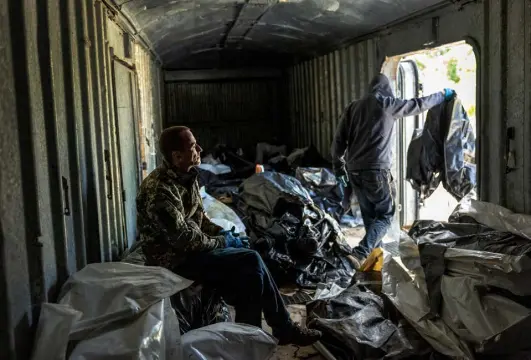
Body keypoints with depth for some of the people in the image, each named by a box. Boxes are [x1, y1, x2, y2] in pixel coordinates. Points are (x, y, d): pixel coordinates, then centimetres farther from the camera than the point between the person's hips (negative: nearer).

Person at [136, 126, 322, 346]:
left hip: (189, 245, 9)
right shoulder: (159, 190, -25)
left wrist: (223, 233, 0)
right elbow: (184, 239, -25)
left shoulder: (186, 176, 4)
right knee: (251, 261, -18)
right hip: (175, 257, -9)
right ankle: (284, 329, -1)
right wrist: (222, 241, -12)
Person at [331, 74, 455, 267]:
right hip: (376, 170, -5)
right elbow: (419, 104, 12)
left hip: (354, 171, 6)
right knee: (385, 215, 1)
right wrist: (443, 94, 28)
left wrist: (339, 167, 16)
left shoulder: (352, 107, 12)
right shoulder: (386, 103, 0)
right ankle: (360, 253, -16)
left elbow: (339, 140, 8)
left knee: (369, 216, 16)